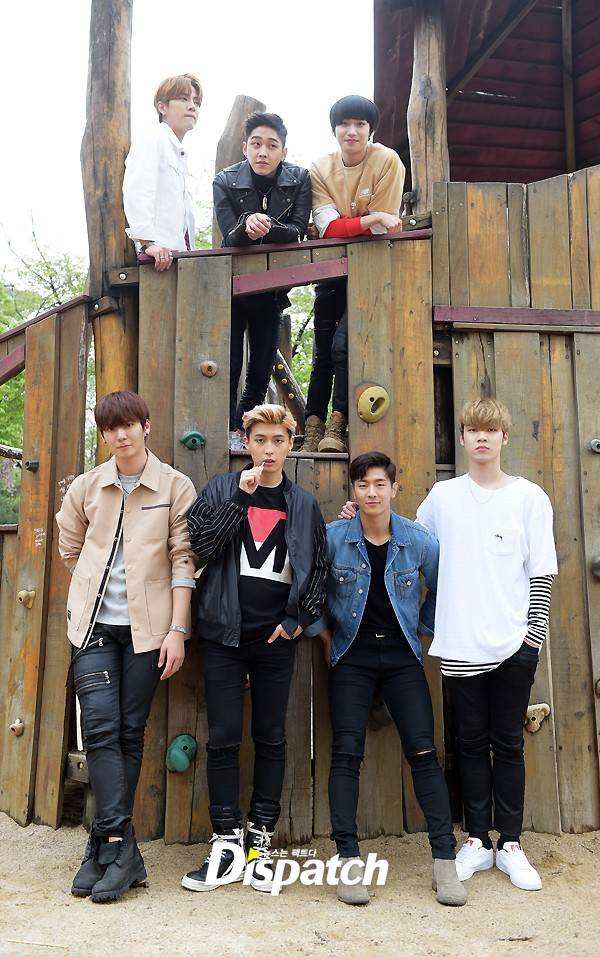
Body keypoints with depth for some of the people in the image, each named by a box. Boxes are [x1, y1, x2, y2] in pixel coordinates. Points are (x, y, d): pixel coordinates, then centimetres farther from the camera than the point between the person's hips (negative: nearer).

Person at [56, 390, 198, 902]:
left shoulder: (176, 487, -2)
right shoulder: (85, 487, 6)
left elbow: (183, 559, -4)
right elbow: (71, 551, 19)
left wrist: (176, 629, -8)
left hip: (148, 626, -2)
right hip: (95, 624, 2)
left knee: (130, 732, 3)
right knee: (101, 726, -9)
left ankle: (107, 844, 15)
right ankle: (120, 848, -4)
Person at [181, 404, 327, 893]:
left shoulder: (304, 504, 7)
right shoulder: (222, 489, 4)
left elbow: (319, 569, 6)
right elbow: (201, 543, -11)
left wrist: (298, 619, -4)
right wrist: (241, 496, -16)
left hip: (276, 638, 1)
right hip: (226, 633, -1)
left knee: (271, 739, 8)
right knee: (223, 739, 2)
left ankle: (261, 842, 20)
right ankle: (227, 843, 15)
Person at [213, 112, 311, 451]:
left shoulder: (299, 179, -6)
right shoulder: (225, 181, -9)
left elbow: (297, 232, -14)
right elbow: (230, 237, -17)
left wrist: (264, 227, -33)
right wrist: (248, 226, -40)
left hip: (271, 288, 2)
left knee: (263, 366, 5)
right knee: (230, 361, -7)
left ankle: (244, 426, 19)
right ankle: (228, 430, 0)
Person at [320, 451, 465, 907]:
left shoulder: (419, 540, -4)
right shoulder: (333, 537, -7)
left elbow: (440, 590, 12)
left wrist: (422, 628, 8)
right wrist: (325, 634, 3)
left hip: (402, 656, 1)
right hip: (352, 658, 0)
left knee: (424, 753, -4)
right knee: (346, 754, -6)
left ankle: (445, 860, 6)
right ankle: (349, 860, 3)